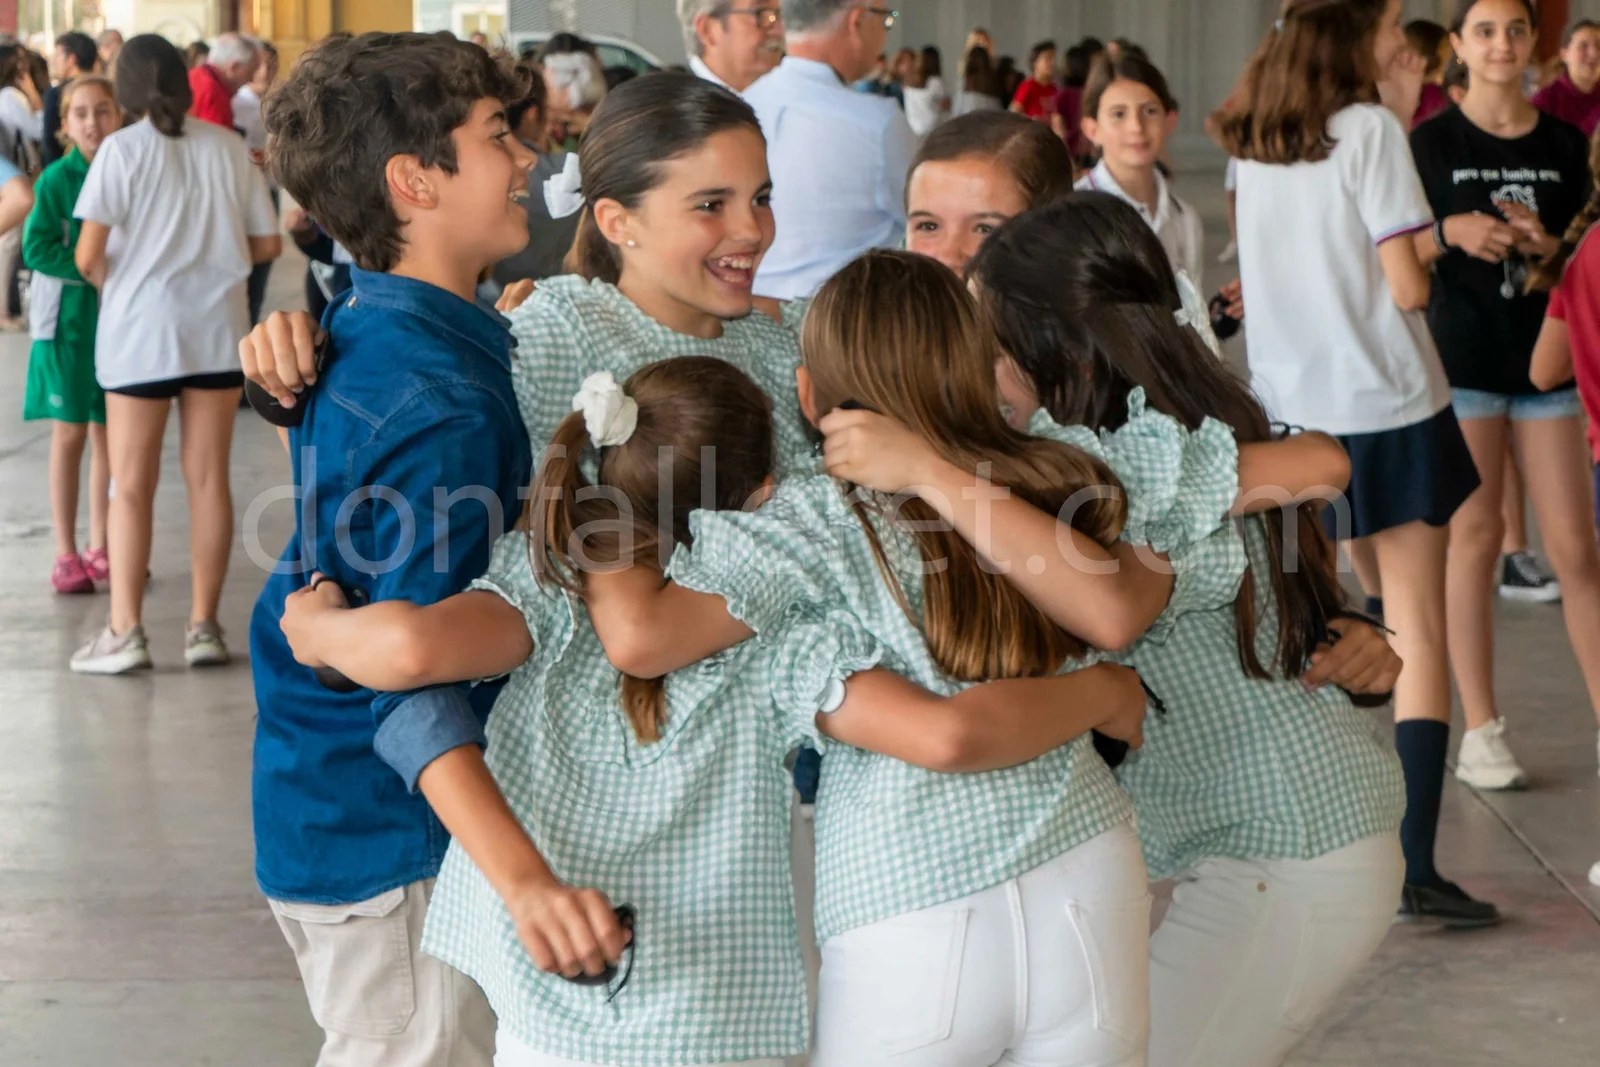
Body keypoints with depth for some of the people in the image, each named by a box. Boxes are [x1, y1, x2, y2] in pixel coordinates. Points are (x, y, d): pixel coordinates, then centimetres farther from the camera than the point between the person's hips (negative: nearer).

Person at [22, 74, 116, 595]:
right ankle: (66, 554, 8)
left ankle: (99, 548, 19)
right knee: (70, 435, 2)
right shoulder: (56, 179, -9)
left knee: (108, 434, 9)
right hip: (67, 318, -3)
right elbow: (37, 249, -14)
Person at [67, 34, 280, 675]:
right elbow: (266, 246, 5)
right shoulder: (228, 147, 3)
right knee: (208, 478, 8)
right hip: (216, 329, 3)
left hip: (140, 329, -3)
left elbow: (88, 257, -12)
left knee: (131, 486, 3)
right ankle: (203, 627, 10)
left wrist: (109, 282, 9)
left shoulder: (123, 149, -7)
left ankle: (125, 631, 0)